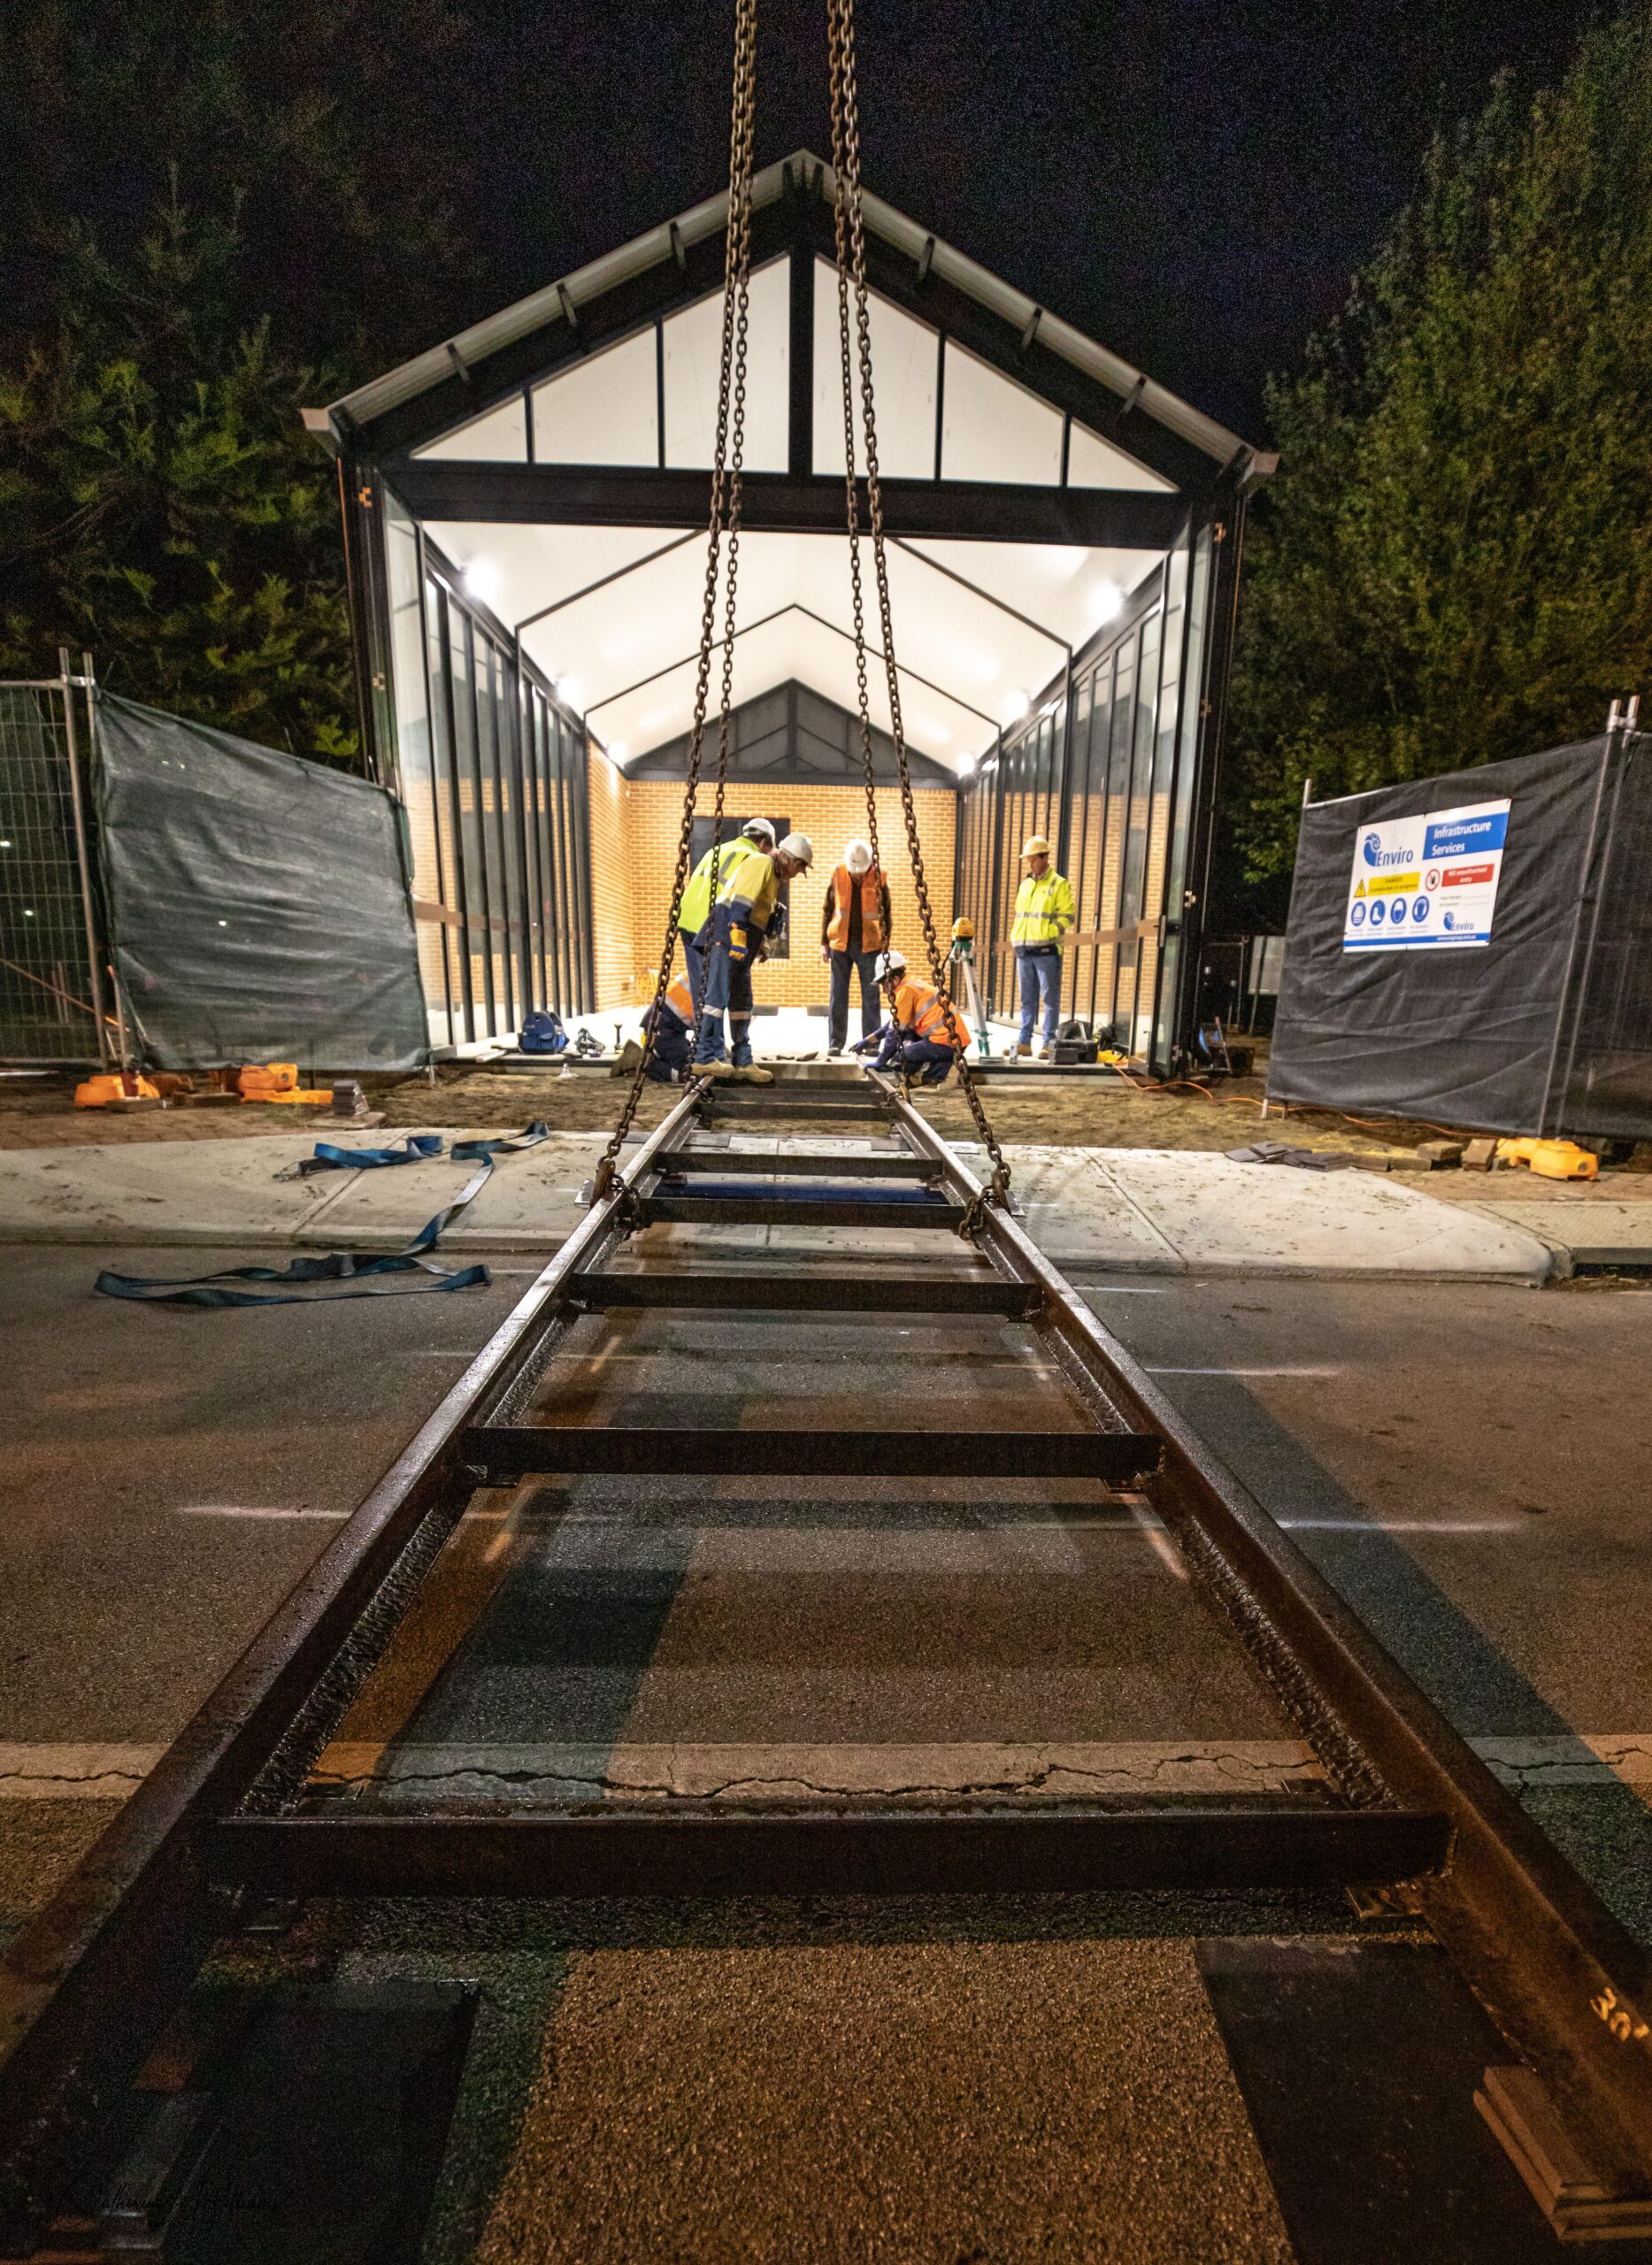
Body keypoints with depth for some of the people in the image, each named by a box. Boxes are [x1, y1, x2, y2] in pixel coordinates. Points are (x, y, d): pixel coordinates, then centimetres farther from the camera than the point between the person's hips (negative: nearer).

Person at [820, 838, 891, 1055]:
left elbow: (885, 913, 4)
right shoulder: (838, 875, -1)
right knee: (838, 997, 3)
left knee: (871, 997, 4)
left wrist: (885, 945, 1)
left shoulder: (878, 878, -3)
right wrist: (824, 943, 4)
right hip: (840, 944, 1)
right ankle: (835, 1043, 10)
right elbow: (827, 910, 7)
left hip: (869, 945, -1)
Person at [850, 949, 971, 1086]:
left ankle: (944, 1070, -12)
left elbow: (896, 1030, -7)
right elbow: (894, 1024, 28)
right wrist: (867, 1041, 28)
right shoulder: (914, 983, 19)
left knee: (893, 1059, -8)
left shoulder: (905, 990, -9)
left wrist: (880, 1062, 3)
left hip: (945, 1043, -10)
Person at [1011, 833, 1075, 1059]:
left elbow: (1068, 915, -6)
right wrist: (1015, 938, 10)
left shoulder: (1059, 884, -1)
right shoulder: (1025, 885, 18)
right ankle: (1024, 1041, 13)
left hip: (1047, 950, -6)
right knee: (1027, 999, 9)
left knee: (1050, 998, -2)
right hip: (1023, 950, 6)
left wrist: (1047, 932, -16)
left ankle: (1049, 1043, 0)